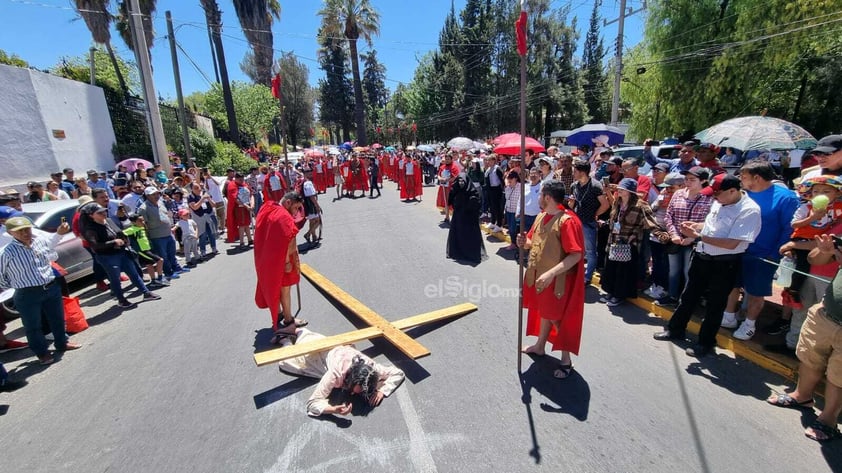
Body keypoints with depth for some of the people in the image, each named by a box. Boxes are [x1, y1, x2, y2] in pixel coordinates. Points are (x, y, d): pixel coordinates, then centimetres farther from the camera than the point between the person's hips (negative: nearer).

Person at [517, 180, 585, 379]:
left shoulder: (567, 221, -22)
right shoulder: (541, 216, 4)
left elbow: (576, 255, -25)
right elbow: (534, 243, 14)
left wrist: (550, 273, -32)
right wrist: (524, 242, -10)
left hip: (557, 280, -7)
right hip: (539, 275, 7)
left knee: (558, 317, 5)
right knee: (544, 312, 23)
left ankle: (566, 361, 24)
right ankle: (539, 346, 42)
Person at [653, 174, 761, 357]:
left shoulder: (749, 211, -20)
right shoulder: (719, 202, 1)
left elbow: (731, 244, -25)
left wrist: (697, 236, -24)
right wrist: (695, 225, -2)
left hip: (724, 264, -7)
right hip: (701, 257, 7)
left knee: (714, 305, 10)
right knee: (688, 296, 18)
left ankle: (706, 342, 28)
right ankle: (676, 329, 34)